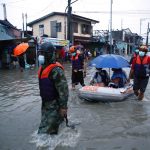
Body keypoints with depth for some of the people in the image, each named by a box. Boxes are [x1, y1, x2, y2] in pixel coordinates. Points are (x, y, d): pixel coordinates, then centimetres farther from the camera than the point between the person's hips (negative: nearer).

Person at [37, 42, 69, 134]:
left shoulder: (56, 70, -22)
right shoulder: (43, 67, 8)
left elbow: (63, 89, -23)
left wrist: (63, 107, -22)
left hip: (54, 105, -9)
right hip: (46, 103, 9)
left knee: (44, 131, -6)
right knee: (52, 129, 23)